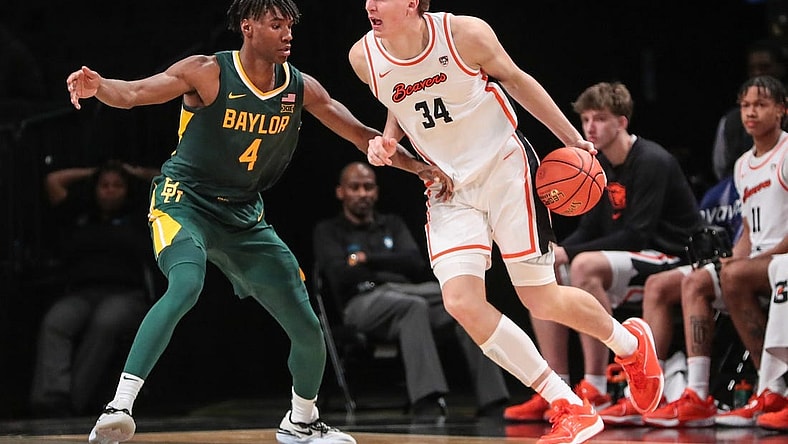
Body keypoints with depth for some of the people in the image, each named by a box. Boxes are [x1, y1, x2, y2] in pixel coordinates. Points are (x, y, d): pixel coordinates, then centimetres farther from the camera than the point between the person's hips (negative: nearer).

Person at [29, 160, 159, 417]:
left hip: (126, 296, -2)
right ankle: (49, 399, -56)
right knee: (54, 324, -35)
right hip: (79, 295, 2)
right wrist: (92, 173, 42)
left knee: (105, 323, -40)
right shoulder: (79, 217, 31)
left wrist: (138, 173, 35)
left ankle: (73, 402, -52)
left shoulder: (139, 218, 25)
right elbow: (54, 181, 35)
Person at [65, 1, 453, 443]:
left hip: (245, 216, 5)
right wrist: (97, 86, -46)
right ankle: (120, 406, -35)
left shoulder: (301, 88, -3)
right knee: (186, 287, -37)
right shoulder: (208, 73, -16)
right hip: (185, 202, -5)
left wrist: (419, 166, 0)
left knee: (309, 333, 4)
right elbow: (132, 93, -24)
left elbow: (361, 135, 7)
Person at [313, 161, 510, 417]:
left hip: (409, 290, 4)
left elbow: (415, 264, 10)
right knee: (413, 305, -40)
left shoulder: (393, 224, 27)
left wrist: (367, 259, 1)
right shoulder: (328, 231, 16)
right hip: (364, 300, -4)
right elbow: (341, 276, -3)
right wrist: (390, 266, 2)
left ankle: (490, 399, -36)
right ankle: (426, 400, -53)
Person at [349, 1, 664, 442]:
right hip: (448, 188, 4)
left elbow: (516, 79, -1)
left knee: (542, 300, -1)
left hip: (505, 170, -4)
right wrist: (387, 140, -6)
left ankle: (630, 343, 33)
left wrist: (573, 140, 3)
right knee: (462, 302, -16)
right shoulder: (365, 57, -7)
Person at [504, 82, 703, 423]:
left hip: (670, 260, -9)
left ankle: (595, 389, -32)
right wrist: (553, 253, -11)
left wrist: (568, 252, -23)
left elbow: (637, 235, -22)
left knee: (585, 266, -33)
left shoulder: (653, 162, -17)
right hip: (624, 260, 9)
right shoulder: (598, 165, 8)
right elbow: (589, 230, 11)